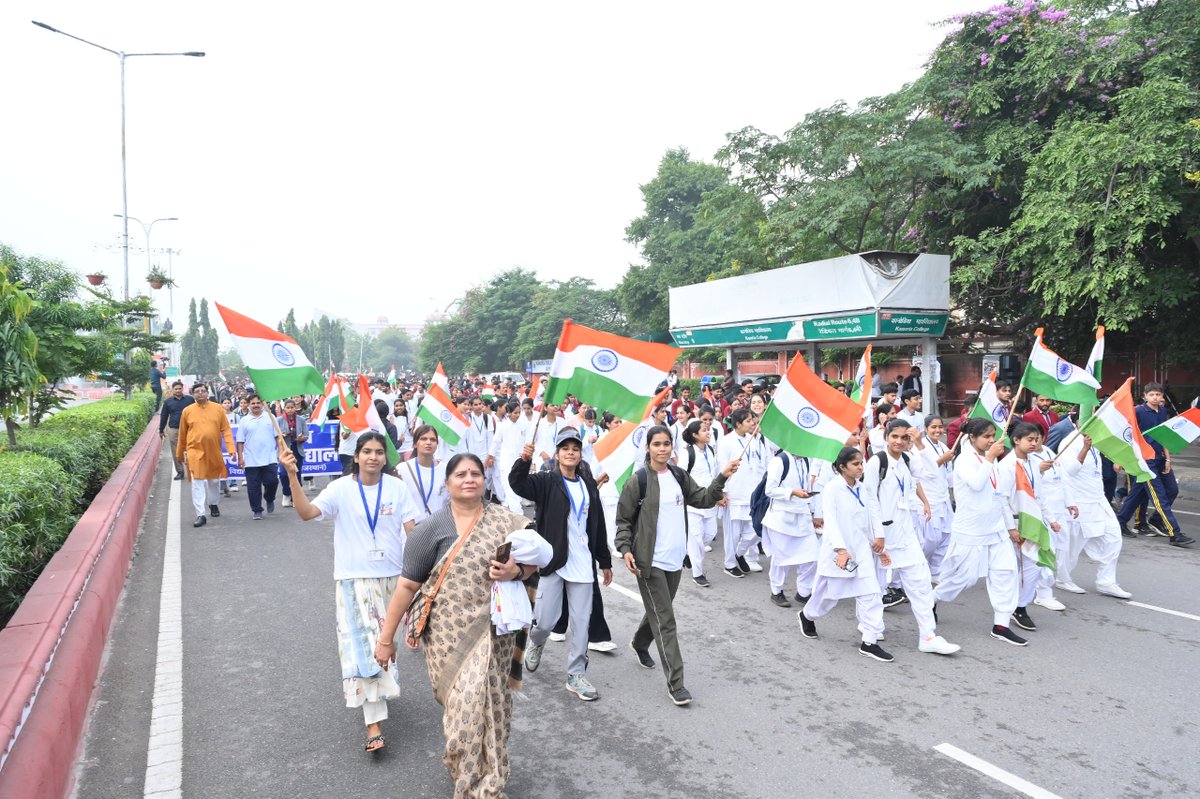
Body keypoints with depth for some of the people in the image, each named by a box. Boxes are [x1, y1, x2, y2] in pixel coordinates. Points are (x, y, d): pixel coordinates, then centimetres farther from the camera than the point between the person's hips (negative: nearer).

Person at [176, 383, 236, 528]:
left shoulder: (218, 409, 1)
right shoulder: (187, 411, 1)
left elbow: (226, 430, -1)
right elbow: (182, 435, 9)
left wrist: (231, 448, -10)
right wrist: (180, 453, 14)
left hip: (214, 452, 1)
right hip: (195, 452, -1)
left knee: (214, 481, 16)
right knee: (197, 483, -6)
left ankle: (213, 504, 40)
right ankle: (201, 515, -4)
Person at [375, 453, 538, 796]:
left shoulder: (505, 521, 1)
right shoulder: (431, 529, -6)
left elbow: (533, 562, 10)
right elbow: (407, 585, -4)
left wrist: (516, 571, -13)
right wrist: (386, 637, -2)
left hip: (493, 633, 3)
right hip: (449, 636, -2)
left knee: (491, 706, 9)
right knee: (464, 707, 0)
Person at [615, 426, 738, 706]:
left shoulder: (679, 476, 5)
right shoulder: (638, 481, -11)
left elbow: (703, 499, 5)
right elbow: (623, 520, -6)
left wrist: (722, 477, -6)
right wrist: (626, 549, -18)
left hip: (675, 558, 6)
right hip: (649, 560, -6)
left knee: (658, 612, 22)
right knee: (665, 620, -4)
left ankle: (640, 644, 50)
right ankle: (675, 682, 4)